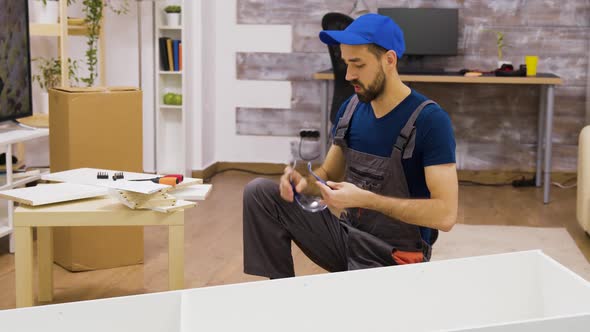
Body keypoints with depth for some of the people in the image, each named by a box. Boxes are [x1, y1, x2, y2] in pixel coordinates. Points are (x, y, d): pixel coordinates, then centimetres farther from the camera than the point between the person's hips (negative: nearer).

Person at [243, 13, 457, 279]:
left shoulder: (430, 121, -18)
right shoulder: (351, 109, 2)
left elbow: (445, 214, -23)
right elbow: (329, 174, 12)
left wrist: (364, 199, -28)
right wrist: (305, 181, -13)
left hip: (393, 258, -7)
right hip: (346, 235, 7)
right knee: (259, 192, -6)